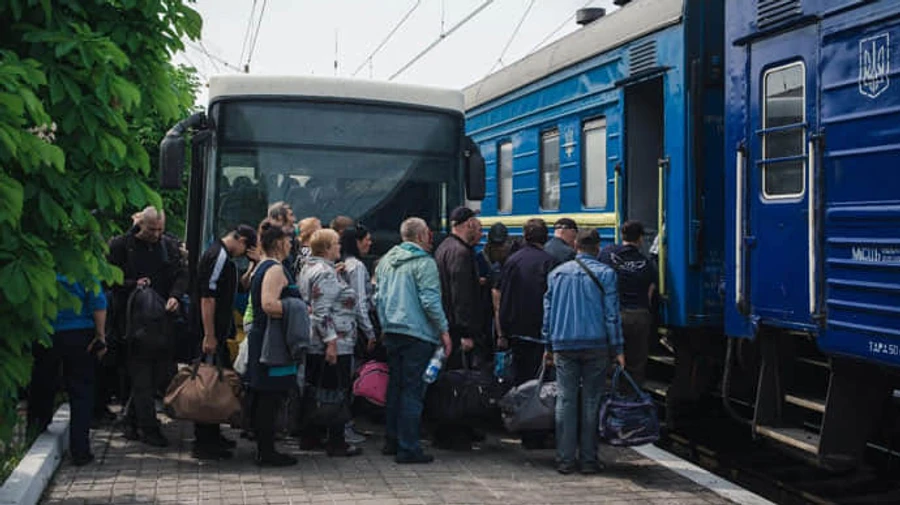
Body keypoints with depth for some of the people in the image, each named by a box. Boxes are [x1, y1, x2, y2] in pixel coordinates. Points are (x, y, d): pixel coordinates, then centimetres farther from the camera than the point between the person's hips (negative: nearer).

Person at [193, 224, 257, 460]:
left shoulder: (223, 256, 16)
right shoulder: (218, 257, -16)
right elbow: (207, 298, -22)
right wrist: (209, 336, -23)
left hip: (219, 333, 11)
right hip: (212, 334, -11)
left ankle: (212, 435, 25)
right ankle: (203, 443, 0)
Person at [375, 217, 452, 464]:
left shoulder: (386, 261, 13)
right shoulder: (424, 263, -11)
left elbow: (378, 297, 17)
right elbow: (430, 301, -16)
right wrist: (444, 330, -9)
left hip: (391, 332, 8)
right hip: (418, 333, -8)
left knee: (395, 386, 17)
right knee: (413, 390, -5)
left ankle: (391, 440, 23)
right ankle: (408, 448, -4)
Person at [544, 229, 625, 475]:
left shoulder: (557, 273, 9)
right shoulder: (605, 273, -1)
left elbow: (548, 310, 12)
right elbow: (611, 313, -3)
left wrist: (549, 344, 18)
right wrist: (617, 348, 1)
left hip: (564, 345, 2)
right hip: (596, 344, -2)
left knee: (565, 400, 4)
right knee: (591, 401, 3)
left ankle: (565, 459, 3)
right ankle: (589, 459, 5)